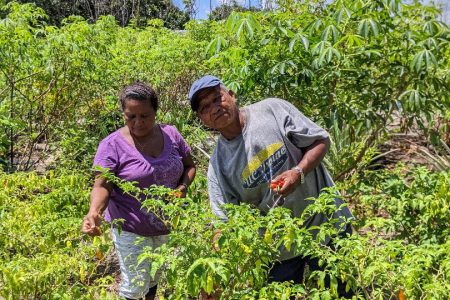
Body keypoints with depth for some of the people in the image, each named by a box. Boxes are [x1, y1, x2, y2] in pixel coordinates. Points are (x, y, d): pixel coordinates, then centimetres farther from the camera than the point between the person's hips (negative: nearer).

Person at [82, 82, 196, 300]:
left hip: (168, 225, 4)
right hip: (131, 229, -4)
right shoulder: (113, 145, -15)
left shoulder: (171, 135, -4)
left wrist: (183, 187, -12)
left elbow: (189, 166, 8)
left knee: (155, 279, 22)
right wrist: (94, 212, -38)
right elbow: (102, 186, -19)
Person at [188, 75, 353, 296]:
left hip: (326, 222, -1)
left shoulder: (272, 110, -10)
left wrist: (298, 172, -23)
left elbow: (321, 140, -6)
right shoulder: (218, 166, -7)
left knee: (344, 291, 12)